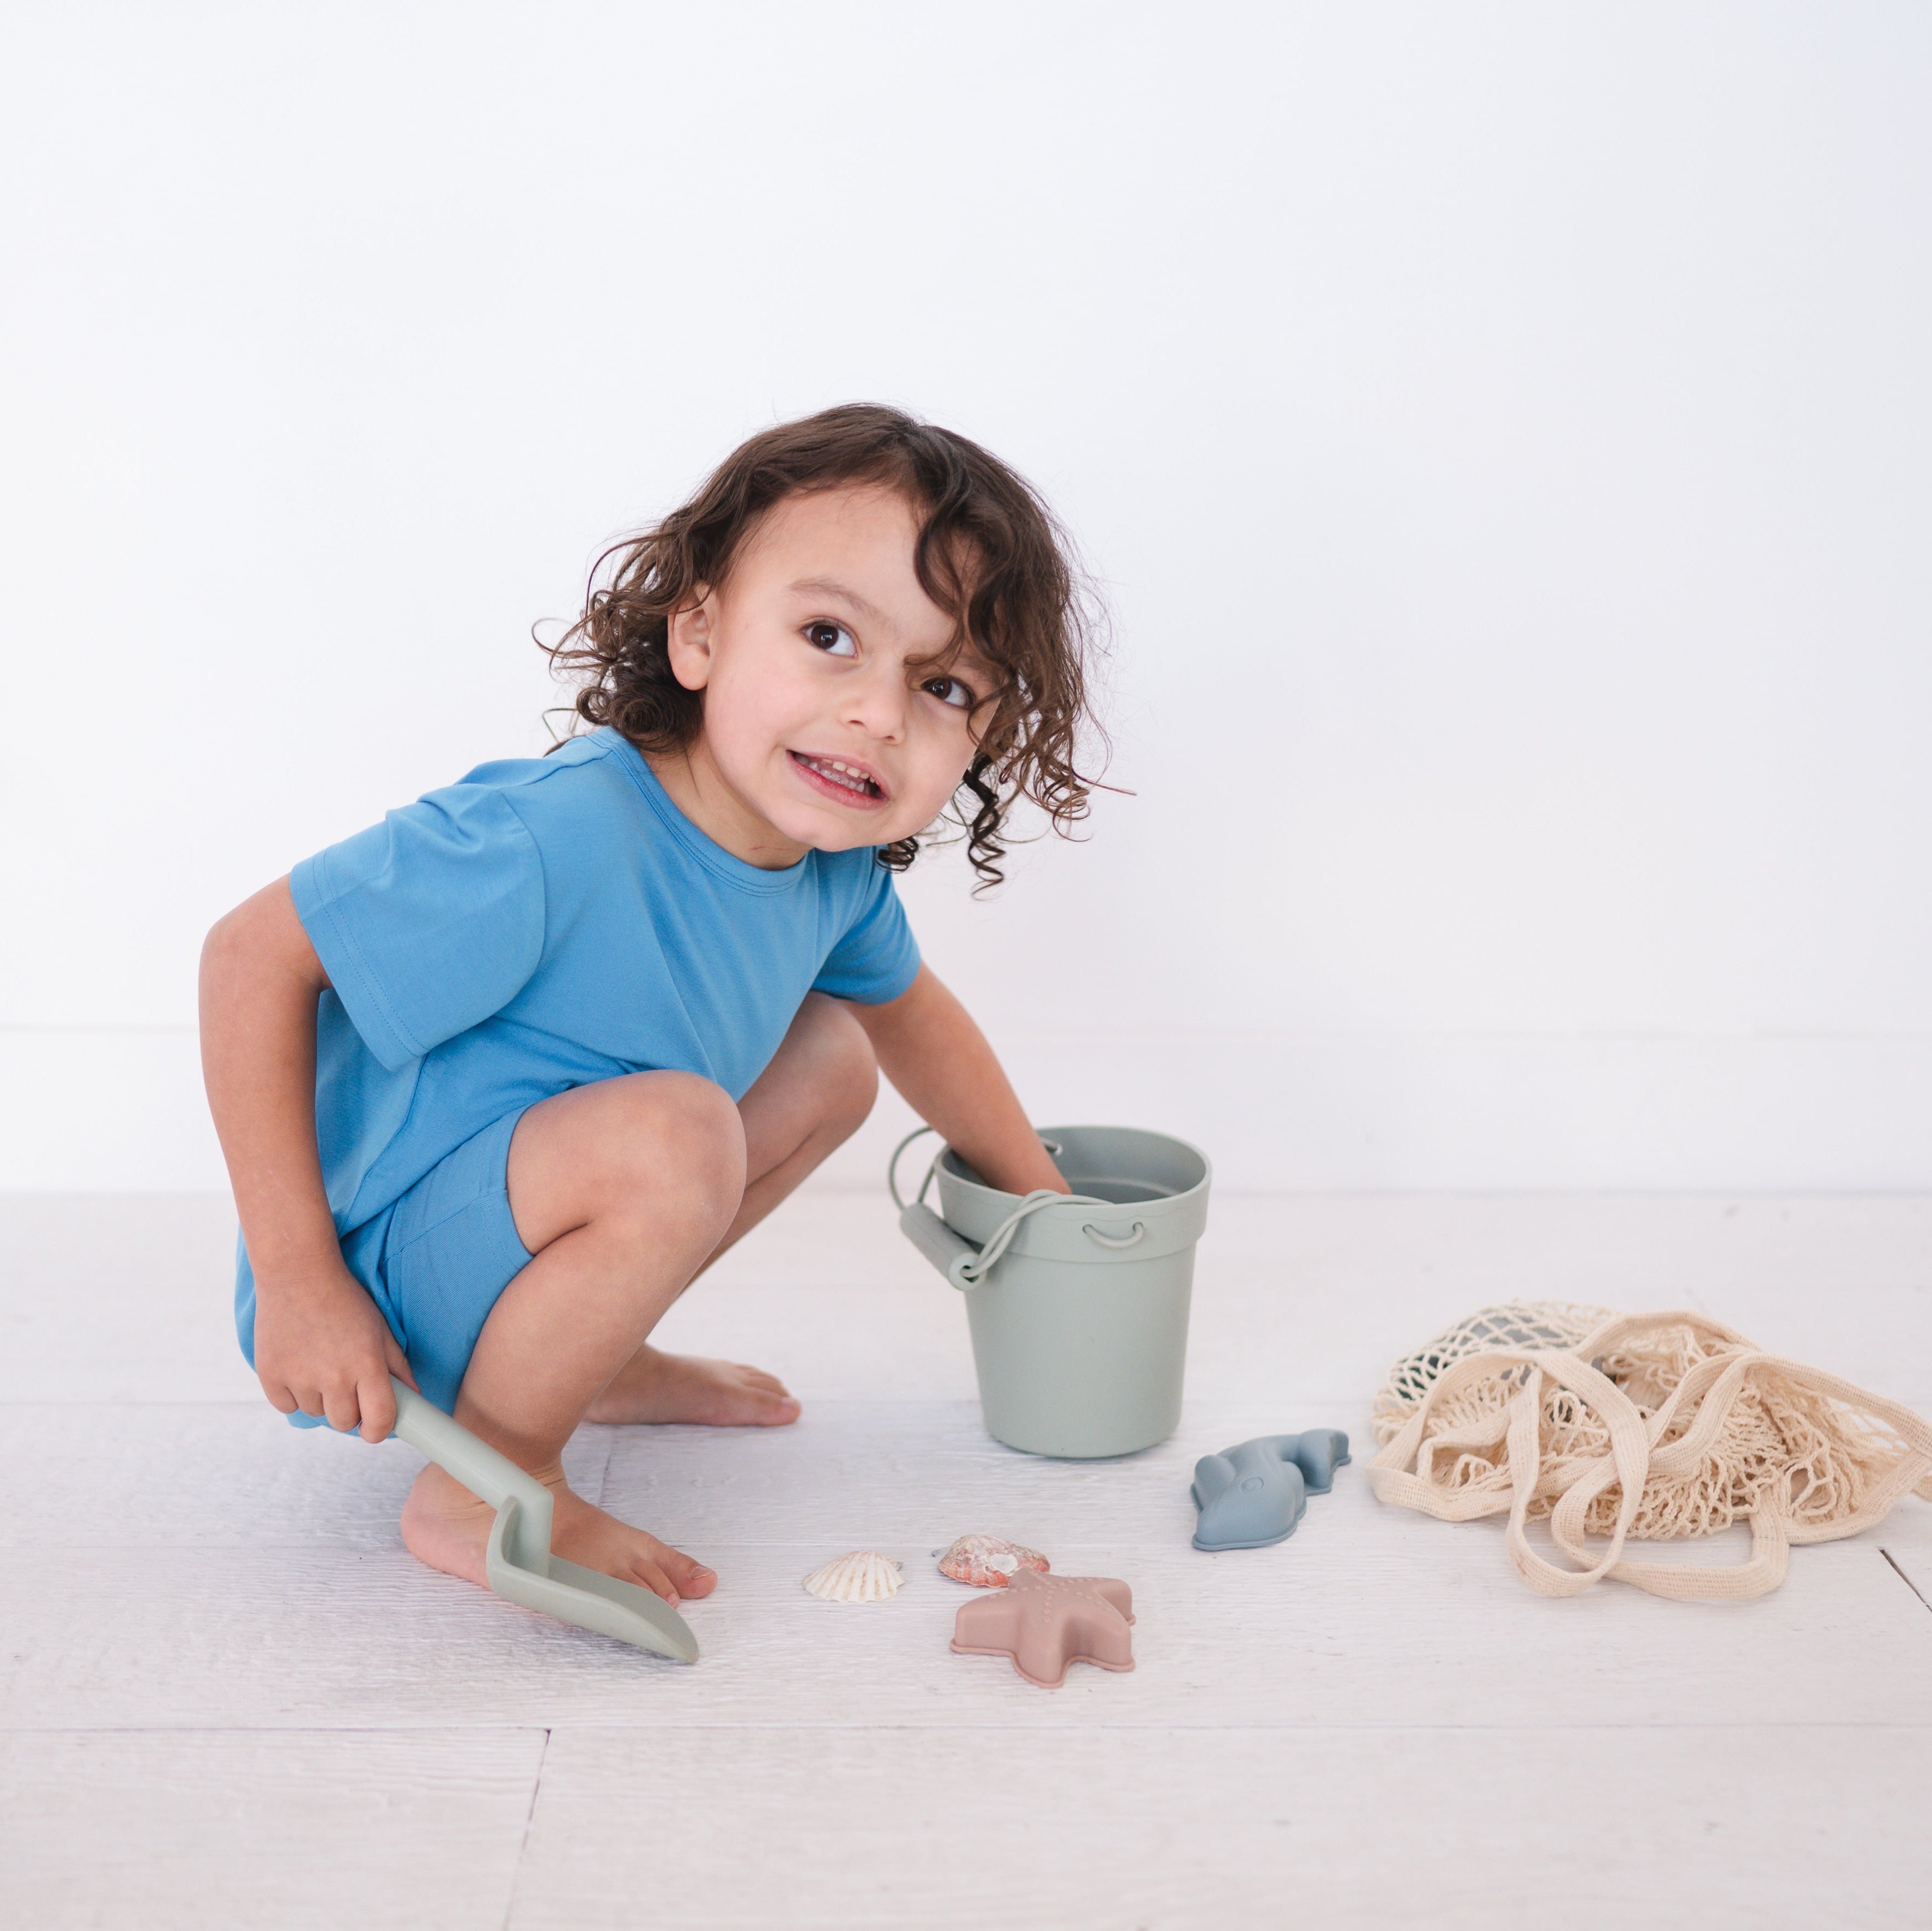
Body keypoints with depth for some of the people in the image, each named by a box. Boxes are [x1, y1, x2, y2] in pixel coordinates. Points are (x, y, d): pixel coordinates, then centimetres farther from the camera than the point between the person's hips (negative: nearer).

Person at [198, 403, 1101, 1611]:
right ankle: (485, 1489, -11)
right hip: (377, 1287, -8)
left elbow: (908, 1012, 16)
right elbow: (256, 957, -27)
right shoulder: (558, 841, -33)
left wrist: (1042, 1199, 24)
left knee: (831, 1060, 12)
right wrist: (296, 1279, -25)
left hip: (503, 1230, 8)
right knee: (674, 1134, -33)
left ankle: (595, 1356, 19)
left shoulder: (837, 865, -6)